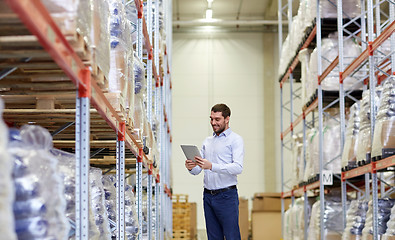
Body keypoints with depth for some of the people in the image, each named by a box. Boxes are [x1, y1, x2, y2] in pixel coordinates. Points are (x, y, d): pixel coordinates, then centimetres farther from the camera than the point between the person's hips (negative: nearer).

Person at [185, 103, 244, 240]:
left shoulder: (235, 140, -2)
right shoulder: (207, 141, 18)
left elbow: (238, 167, -17)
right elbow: (198, 170, 15)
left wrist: (211, 166, -27)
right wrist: (191, 167, -10)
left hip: (226, 196, -6)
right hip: (208, 196, 6)